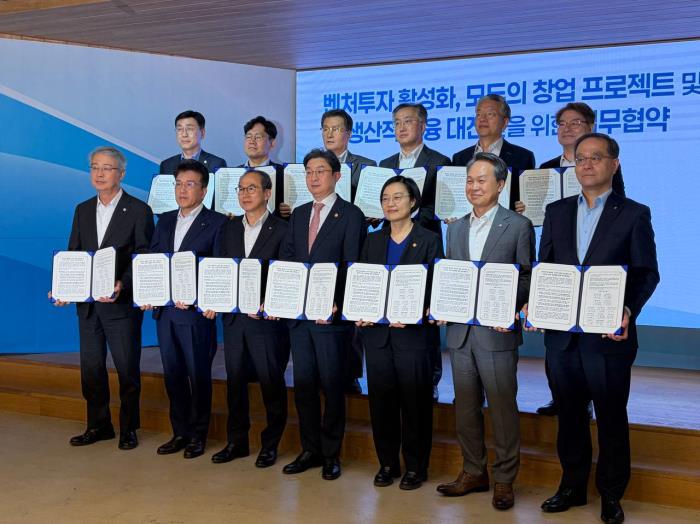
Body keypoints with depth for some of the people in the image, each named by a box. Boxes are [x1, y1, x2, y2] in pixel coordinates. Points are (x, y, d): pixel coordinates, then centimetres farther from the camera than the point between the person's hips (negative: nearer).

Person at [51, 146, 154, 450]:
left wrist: (123, 285, -24)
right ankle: (98, 426, 26)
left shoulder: (138, 211, -6)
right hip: (87, 303, 5)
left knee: (127, 369, 5)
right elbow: (72, 254, 10)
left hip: (122, 303, -5)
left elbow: (143, 258, -10)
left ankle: (128, 428, 19)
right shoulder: (82, 210, 11)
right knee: (91, 368, 12)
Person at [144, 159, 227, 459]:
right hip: (164, 311, 6)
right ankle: (180, 432, 22)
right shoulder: (165, 222, 14)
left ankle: (198, 435, 16)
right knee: (173, 374, 11)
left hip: (196, 312, -6)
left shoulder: (217, 223, -5)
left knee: (198, 375, 4)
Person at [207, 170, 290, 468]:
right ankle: (236, 441, 23)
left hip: (267, 319, -5)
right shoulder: (229, 228, 12)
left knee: (271, 382, 4)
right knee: (235, 380, 12)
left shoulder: (281, 230, -5)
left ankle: (271, 444, 17)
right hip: (233, 317, 5)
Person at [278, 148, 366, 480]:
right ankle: (310, 450, 23)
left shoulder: (351, 215, -4)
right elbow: (285, 259, 10)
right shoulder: (299, 214, 15)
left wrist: (334, 303, -20)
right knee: (303, 384, 11)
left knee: (331, 385, 3)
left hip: (330, 315, -6)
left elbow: (351, 266, -10)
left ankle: (331, 454, 15)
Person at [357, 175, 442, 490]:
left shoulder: (429, 240, 1)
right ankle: (387, 463, 21)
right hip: (376, 332, 4)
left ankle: (415, 467, 16)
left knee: (414, 402, 3)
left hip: (412, 332, -4)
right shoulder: (372, 241, 13)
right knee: (381, 400, 8)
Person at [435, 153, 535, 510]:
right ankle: (473, 472, 25)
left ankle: (503, 479, 14)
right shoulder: (455, 228, 14)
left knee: (502, 406, 1)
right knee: (465, 405, 12)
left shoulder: (518, 226, -1)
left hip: (497, 331, -5)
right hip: (459, 330, 5)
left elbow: (527, 279, -2)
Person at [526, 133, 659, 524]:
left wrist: (628, 310, -21)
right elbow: (544, 267, 11)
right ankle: (572, 487, 29)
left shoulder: (634, 214, -1)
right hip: (561, 332, 4)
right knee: (570, 415, 14)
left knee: (611, 418, 8)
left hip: (608, 335, -3)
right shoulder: (557, 212, 10)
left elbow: (646, 273, -4)